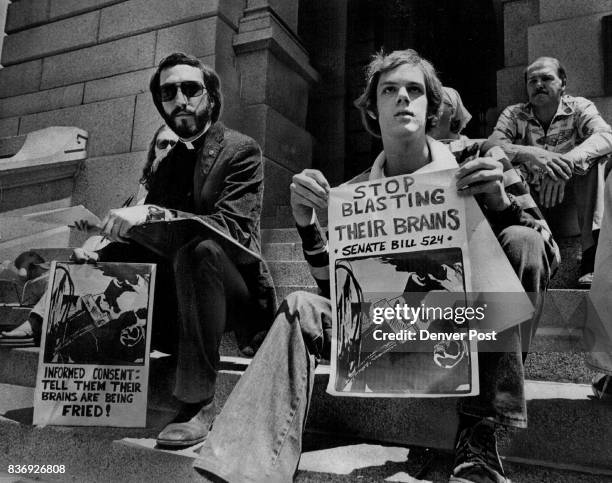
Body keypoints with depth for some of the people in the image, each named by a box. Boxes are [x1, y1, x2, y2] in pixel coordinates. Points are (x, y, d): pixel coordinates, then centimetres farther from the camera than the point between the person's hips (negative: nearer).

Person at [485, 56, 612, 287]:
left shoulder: (579, 107, -4)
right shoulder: (514, 114, -2)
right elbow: (491, 145, -21)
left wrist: (567, 162, -44)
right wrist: (530, 153, -42)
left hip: (571, 187, 0)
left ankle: (593, 256, -30)